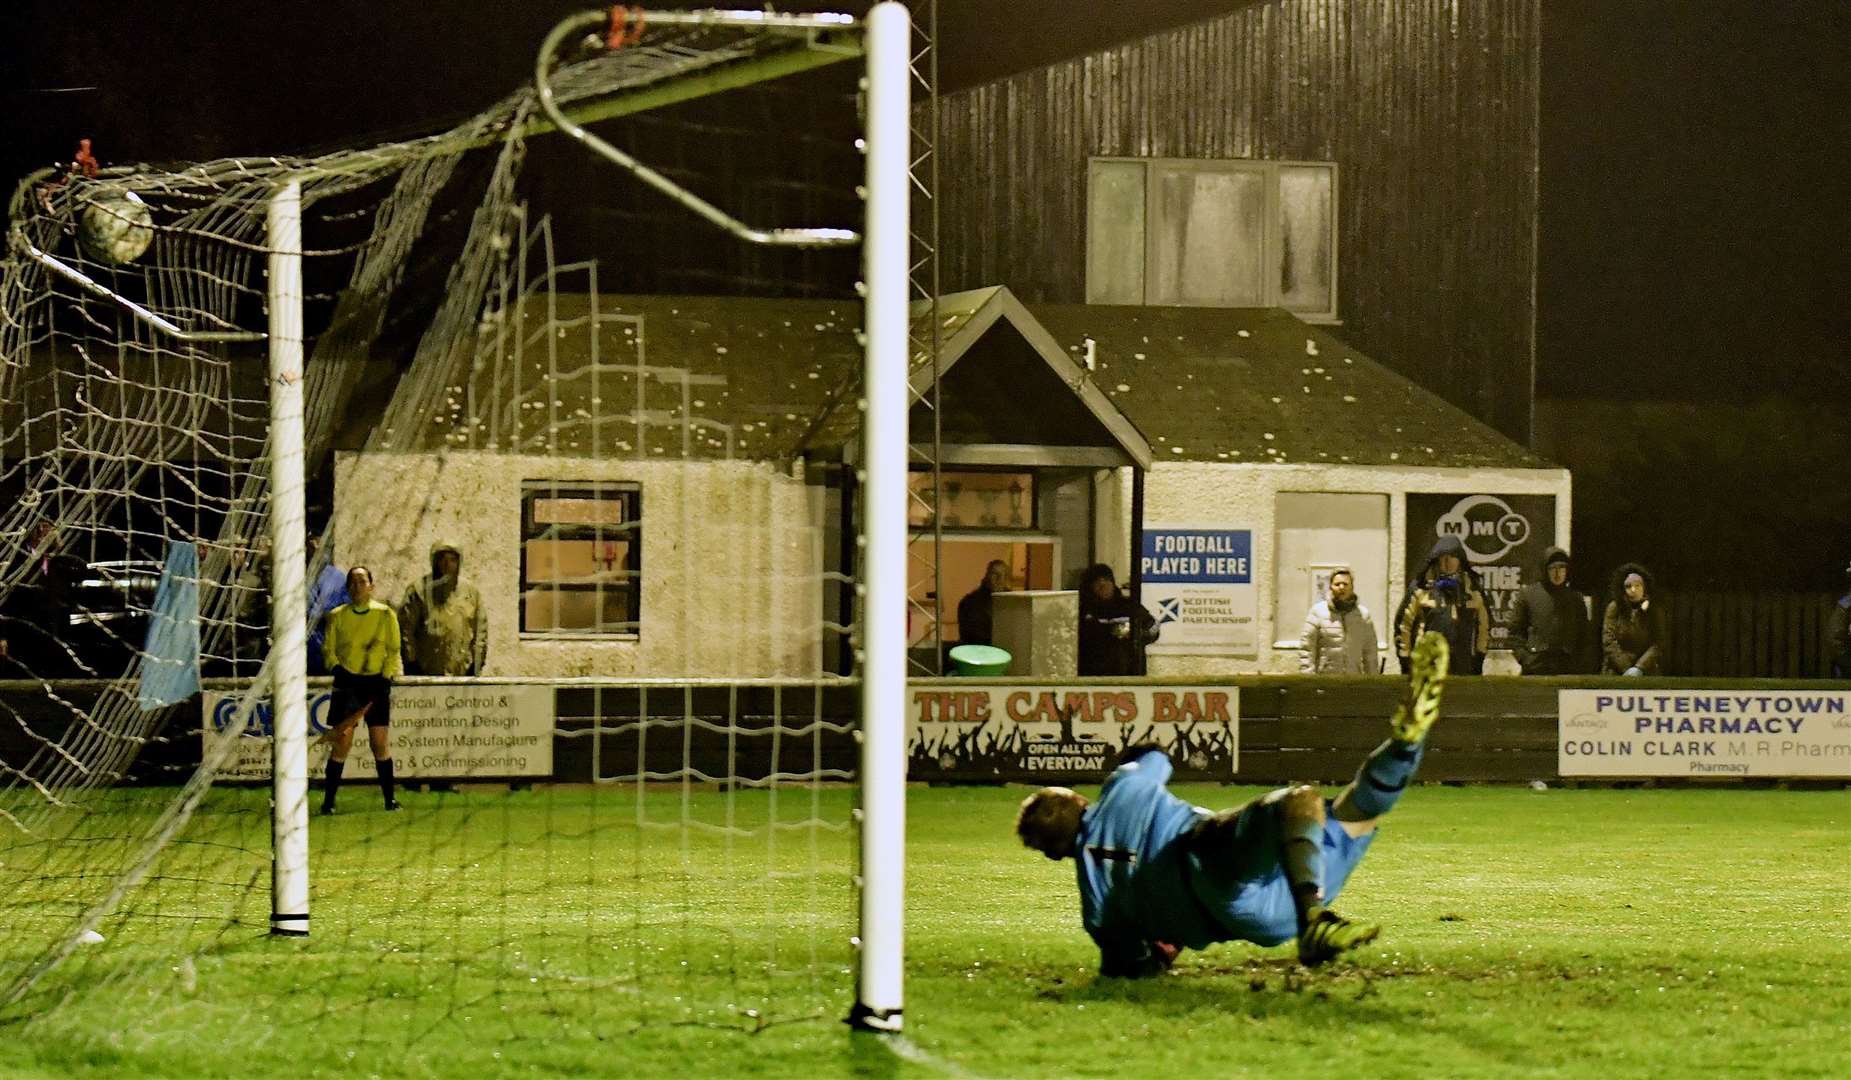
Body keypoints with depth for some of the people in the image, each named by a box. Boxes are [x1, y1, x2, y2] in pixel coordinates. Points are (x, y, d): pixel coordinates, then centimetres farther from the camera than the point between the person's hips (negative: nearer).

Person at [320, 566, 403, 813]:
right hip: (347, 683, 0)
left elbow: (393, 651, 4)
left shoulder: (385, 615, 3)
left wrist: (386, 679, -6)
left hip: (376, 683, 0)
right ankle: (328, 801, 0)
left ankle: (390, 799, 8)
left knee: (380, 744, -1)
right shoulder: (337, 616, 5)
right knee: (342, 743, -6)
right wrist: (337, 669, -8)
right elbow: (329, 649, 8)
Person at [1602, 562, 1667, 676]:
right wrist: (1626, 669, -10)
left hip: (1646, 672, 0)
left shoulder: (1655, 611, 6)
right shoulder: (1614, 608, 5)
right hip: (1616, 672, 0)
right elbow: (1608, 641, -1)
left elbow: (1659, 644, 0)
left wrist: (1639, 668, -13)